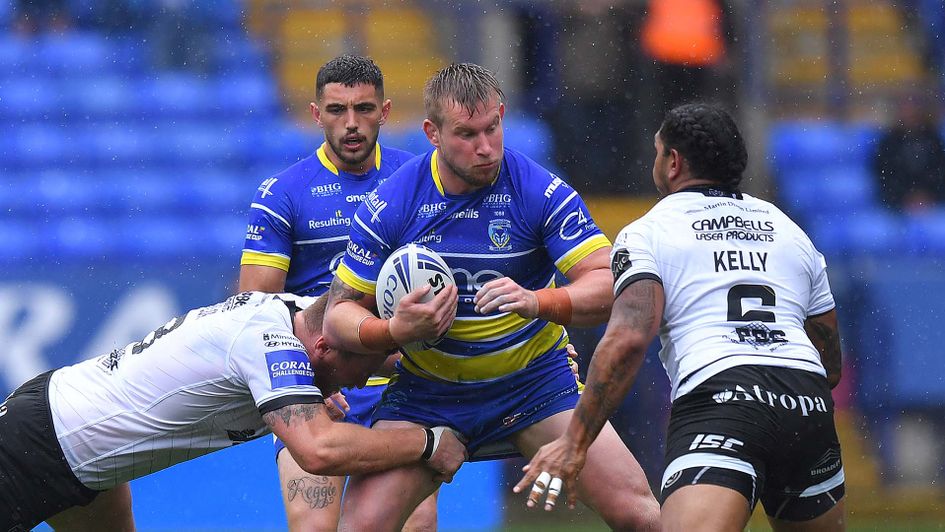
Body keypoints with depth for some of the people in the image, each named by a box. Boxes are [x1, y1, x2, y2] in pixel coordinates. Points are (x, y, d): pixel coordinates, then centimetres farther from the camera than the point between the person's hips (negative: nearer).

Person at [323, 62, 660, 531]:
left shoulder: (543, 193, -15)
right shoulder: (390, 204, -12)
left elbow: (609, 285, -19)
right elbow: (340, 313, -6)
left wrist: (537, 303, -38)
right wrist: (396, 331, -28)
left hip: (536, 381, 0)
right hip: (427, 393, 0)